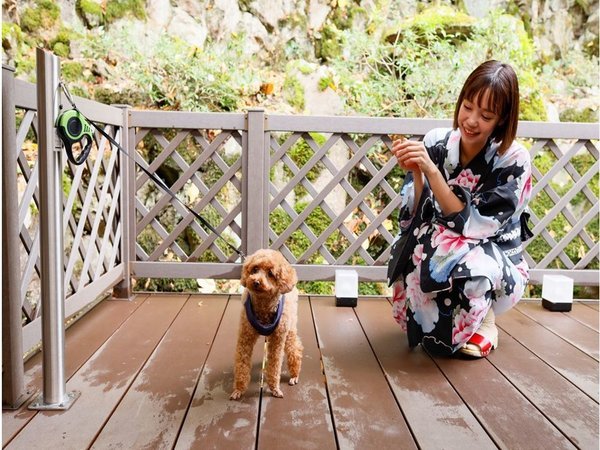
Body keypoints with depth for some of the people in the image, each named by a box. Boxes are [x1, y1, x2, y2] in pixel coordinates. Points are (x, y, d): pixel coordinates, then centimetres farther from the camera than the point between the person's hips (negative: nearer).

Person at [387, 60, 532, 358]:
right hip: (433, 257, 4)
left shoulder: (514, 160, -17)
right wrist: (415, 172, -25)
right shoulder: (436, 142, -9)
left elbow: (472, 225, -26)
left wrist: (431, 170, -31)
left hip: (498, 269, -3)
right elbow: (415, 219, -8)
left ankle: (480, 323, -1)